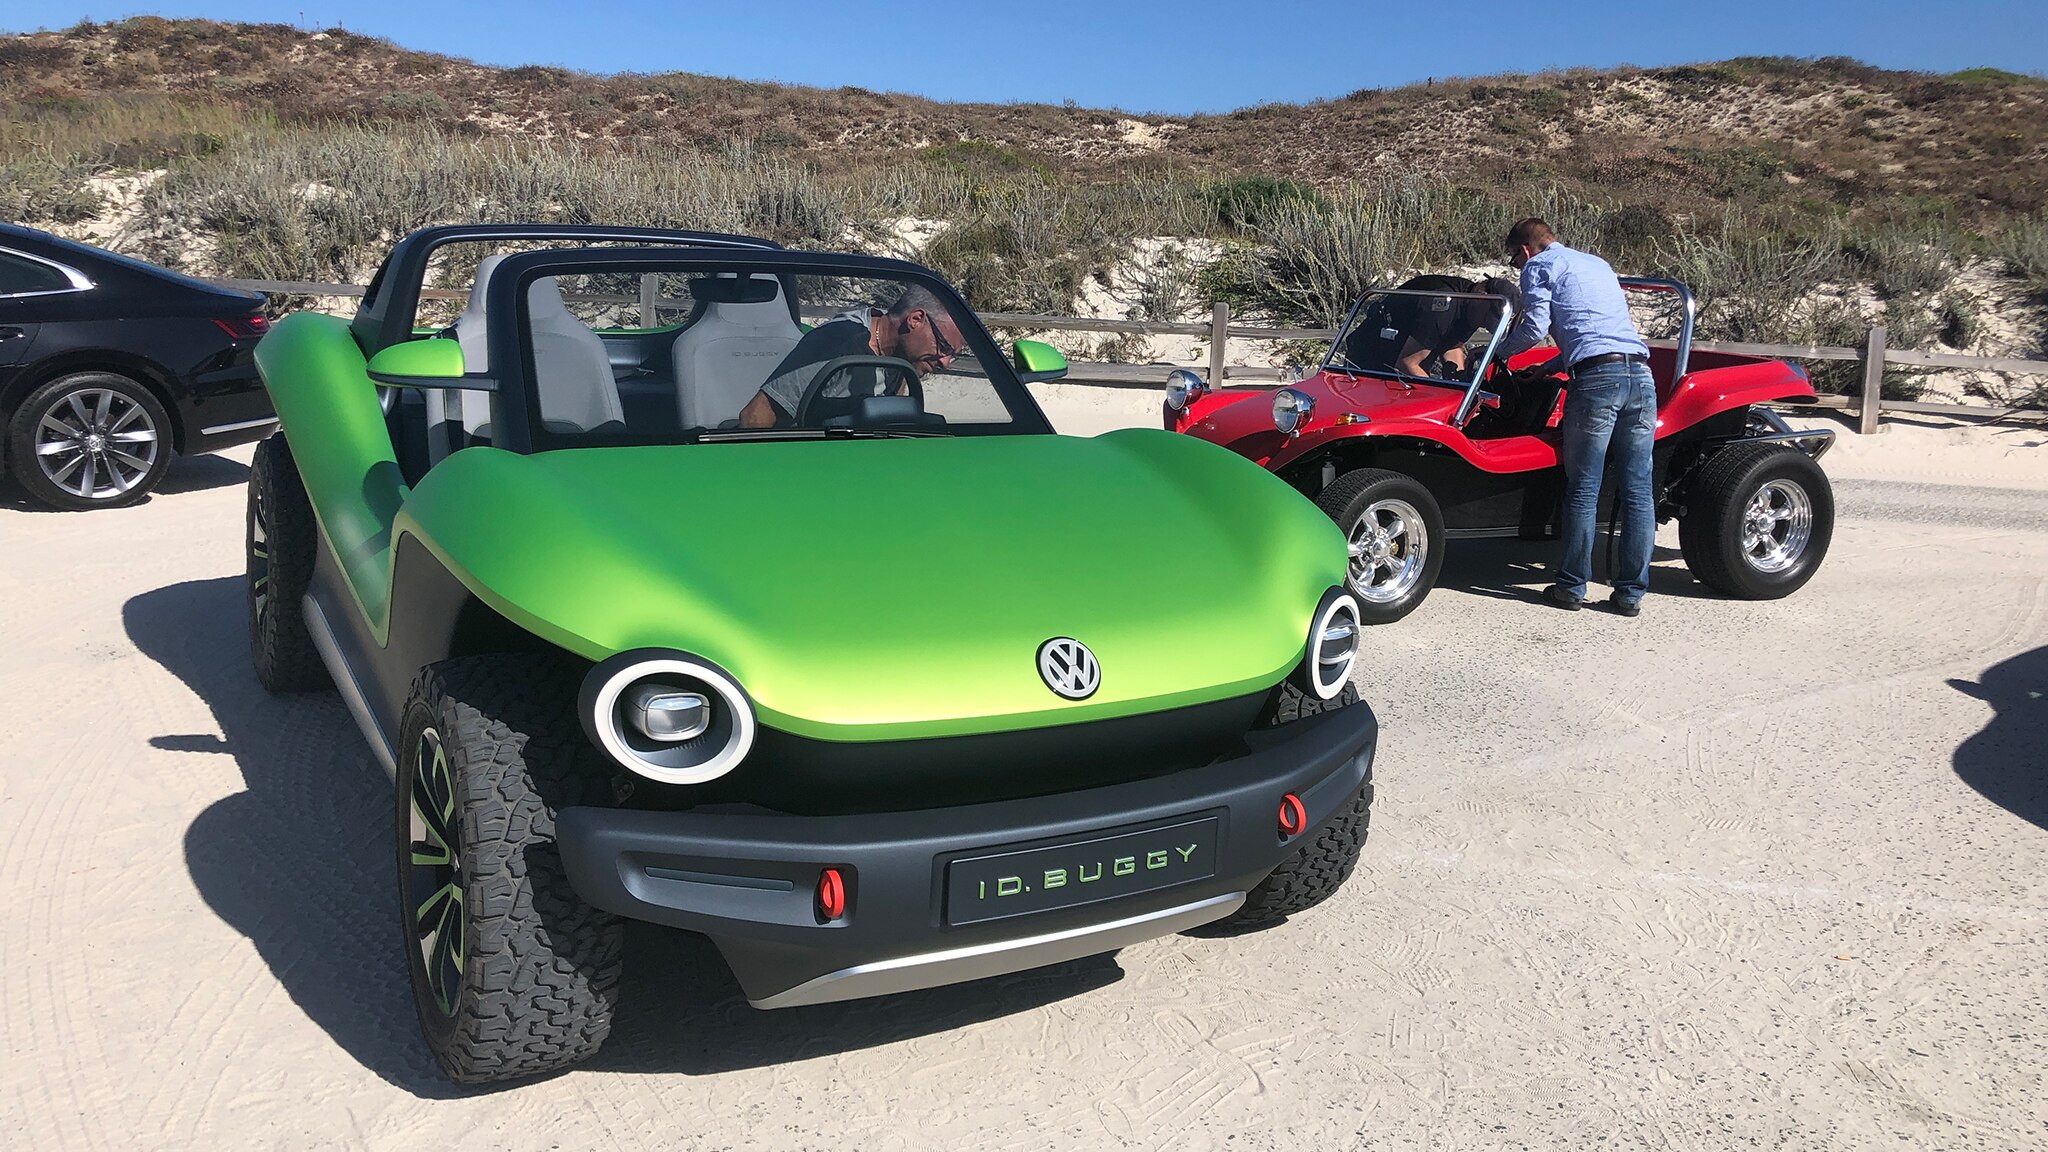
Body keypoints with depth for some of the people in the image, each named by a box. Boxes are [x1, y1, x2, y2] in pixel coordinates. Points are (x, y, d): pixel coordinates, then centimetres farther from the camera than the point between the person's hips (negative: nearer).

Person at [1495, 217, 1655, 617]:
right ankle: (1631, 592, 7)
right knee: (1638, 490, 4)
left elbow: (1535, 328, -3)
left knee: (1583, 490, 1)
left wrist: (1498, 352, 14)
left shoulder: (1540, 266, 9)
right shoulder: (1598, 264, 32)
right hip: (1640, 373, 6)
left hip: (1597, 376, -6)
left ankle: (1572, 586, 7)